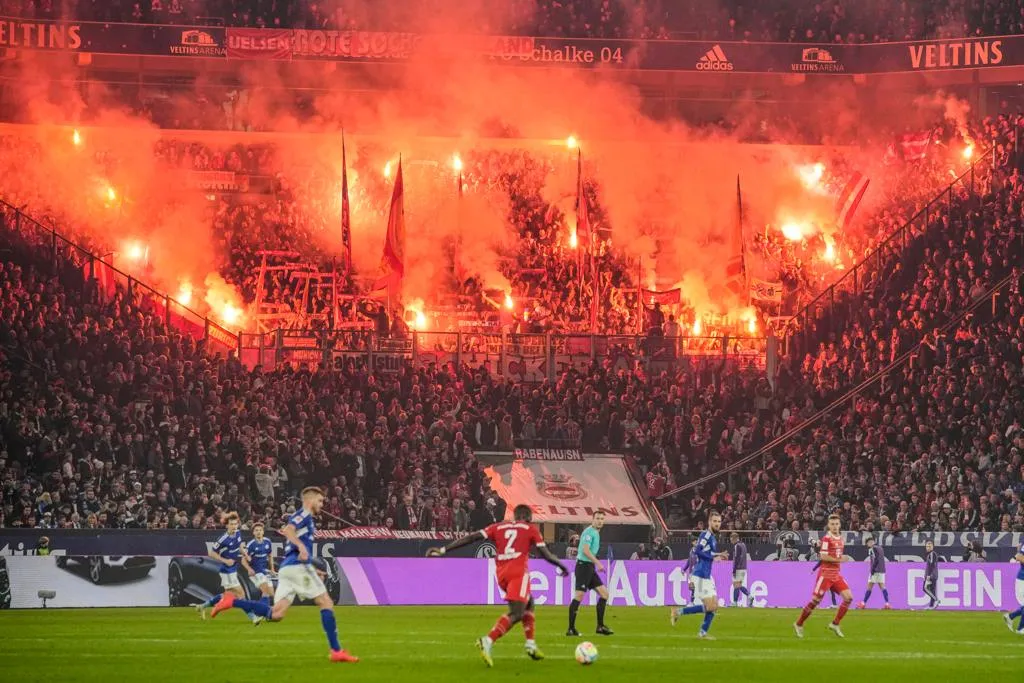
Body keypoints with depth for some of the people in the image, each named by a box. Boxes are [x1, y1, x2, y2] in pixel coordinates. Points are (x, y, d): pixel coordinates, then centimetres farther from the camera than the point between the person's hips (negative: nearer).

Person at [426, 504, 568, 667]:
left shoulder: (498, 527, 19)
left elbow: (471, 538, 8)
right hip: (519, 572, -6)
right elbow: (546, 554, 5)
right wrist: (562, 566, 24)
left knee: (528, 603, 27)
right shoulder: (531, 529, 10)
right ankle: (488, 641, -36)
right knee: (516, 614, -14)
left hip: (502, 574, 6)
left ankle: (531, 644, 21)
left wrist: (443, 550, 5)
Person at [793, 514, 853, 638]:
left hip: (836, 574, 7)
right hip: (825, 574, -7)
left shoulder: (840, 538, 12)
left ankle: (835, 624, 4)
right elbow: (823, 557, -20)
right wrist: (838, 560, -26)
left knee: (848, 597, -5)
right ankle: (799, 625, 10)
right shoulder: (827, 538, -11)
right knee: (815, 600, -5)